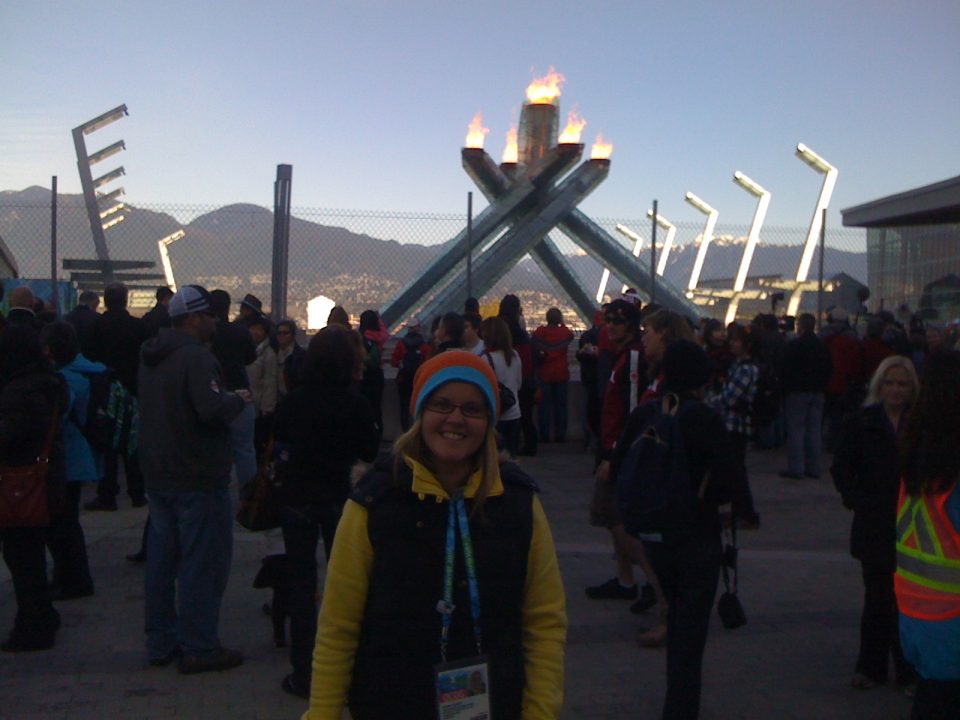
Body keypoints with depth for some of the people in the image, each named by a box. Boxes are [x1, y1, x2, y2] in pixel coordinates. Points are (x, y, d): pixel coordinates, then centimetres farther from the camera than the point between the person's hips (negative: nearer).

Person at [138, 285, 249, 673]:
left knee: (161, 561, 15)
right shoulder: (195, 356, -19)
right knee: (203, 564, 0)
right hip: (198, 479, -9)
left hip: (158, 476, 9)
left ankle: (161, 642, 24)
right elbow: (212, 409, -32)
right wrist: (238, 399, -12)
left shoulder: (152, 357, 11)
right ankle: (199, 648, 6)